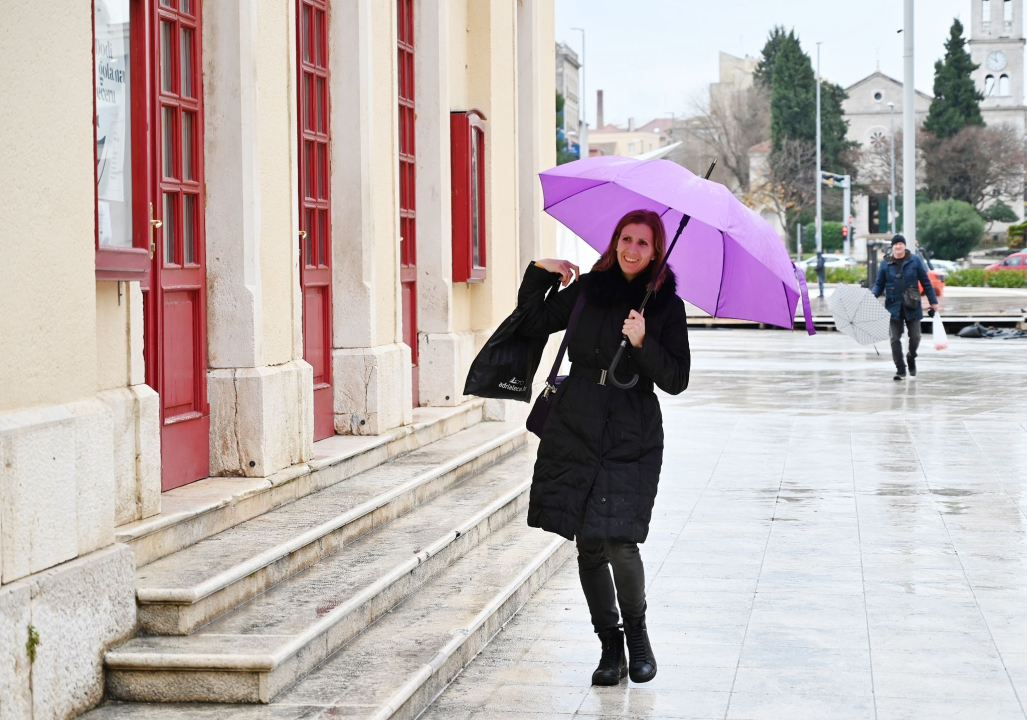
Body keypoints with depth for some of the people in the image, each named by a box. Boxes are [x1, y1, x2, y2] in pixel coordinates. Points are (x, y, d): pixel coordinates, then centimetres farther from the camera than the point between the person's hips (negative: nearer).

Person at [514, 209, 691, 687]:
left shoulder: (666, 306, 1)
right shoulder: (587, 290, 8)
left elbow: (676, 379, -4)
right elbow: (533, 324, 15)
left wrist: (643, 343, -19)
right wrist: (540, 273, 4)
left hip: (632, 438, -3)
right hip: (575, 431, 3)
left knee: (619, 543, -14)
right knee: (588, 545, 5)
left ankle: (637, 633, 13)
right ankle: (610, 646, 20)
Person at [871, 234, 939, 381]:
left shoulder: (915, 261, -1)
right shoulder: (886, 264, 2)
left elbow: (925, 281, 2)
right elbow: (879, 284, 6)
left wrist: (933, 301, 1)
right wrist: (873, 295, -14)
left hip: (912, 307, -1)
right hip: (893, 307, 1)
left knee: (915, 337, 4)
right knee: (895, 338, -2)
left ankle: (911, 357, 34)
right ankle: (900, 369, 6)